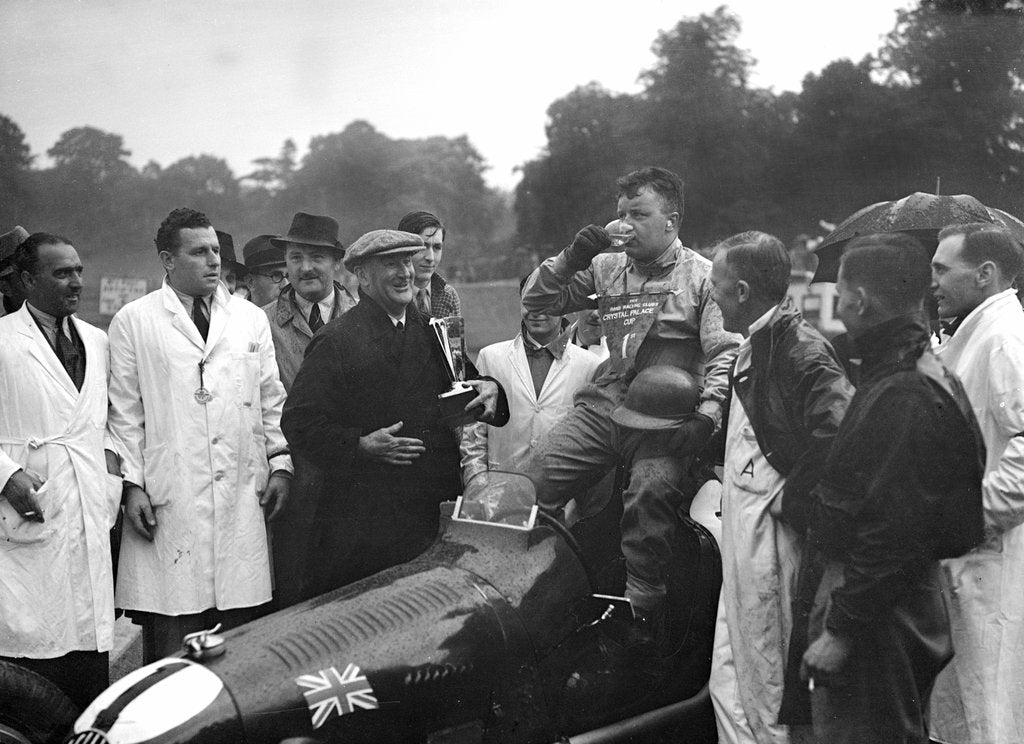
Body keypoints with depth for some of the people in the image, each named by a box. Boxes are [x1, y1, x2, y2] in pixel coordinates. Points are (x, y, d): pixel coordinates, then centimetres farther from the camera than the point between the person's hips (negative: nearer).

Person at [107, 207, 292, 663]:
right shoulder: (133, 323, 4)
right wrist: (131, 484, -4)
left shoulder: (251, 319, 14)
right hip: (169, 502, -3)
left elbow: (271, 399, 16)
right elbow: (123, 412, 2)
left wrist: (280, 464, 7)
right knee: (170, 638, -1)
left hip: (243, 497, 3)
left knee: (239, 638, 4)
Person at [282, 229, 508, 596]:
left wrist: (489, 389, 0)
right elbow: (299, 424, -10)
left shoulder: (433, 332, 13)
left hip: (438, 510, 5)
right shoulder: (336, 341, -6)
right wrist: (360, 446, -22)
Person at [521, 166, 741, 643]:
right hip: (606, 403, 5)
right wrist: (573, 258, 1)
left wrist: (705, 417, -18)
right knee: (545, 474, -8)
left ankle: (641, 608, -12)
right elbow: (537, 302, 17)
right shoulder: (607, 269, 16)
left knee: (650, 490, -27)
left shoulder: (702, 276, 2)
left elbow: (725, 354, -5)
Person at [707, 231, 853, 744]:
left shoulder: (801, 350, -16)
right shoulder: (752, 348, 14)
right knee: (729, 683, 15)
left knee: (768, 689, 1)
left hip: (773, 542, -10)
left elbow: (839, 434, -28)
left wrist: (790, 502, -20)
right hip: (744, 539, 10)